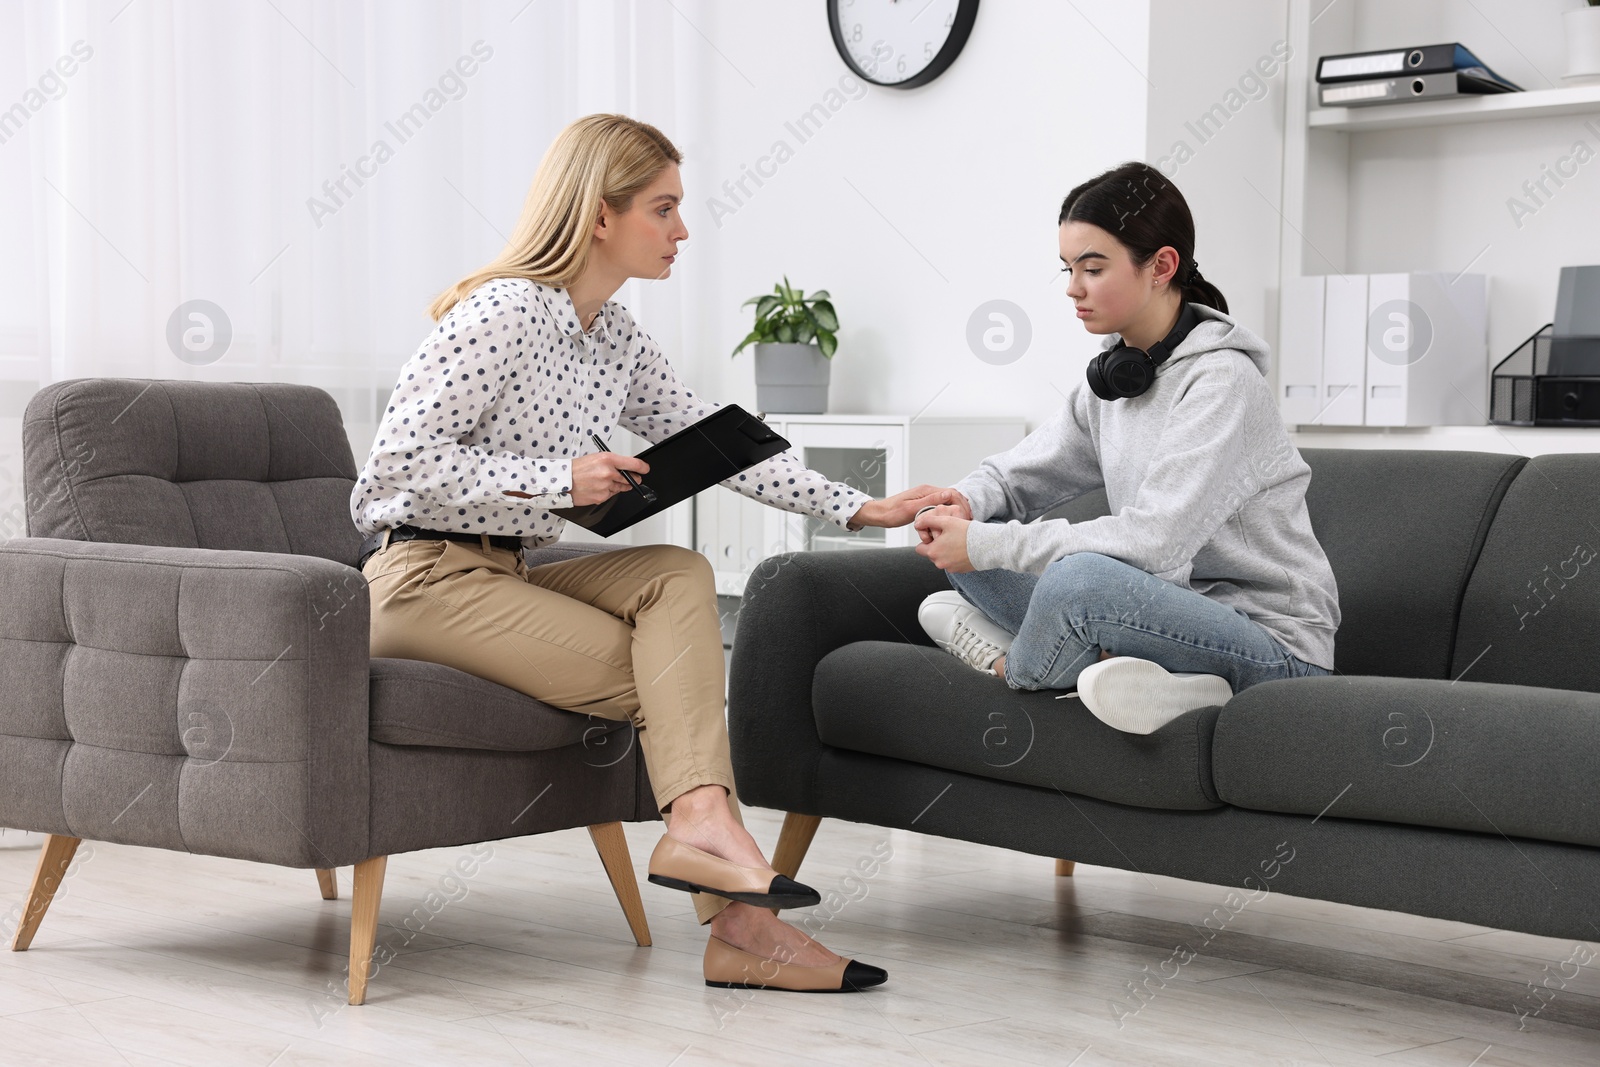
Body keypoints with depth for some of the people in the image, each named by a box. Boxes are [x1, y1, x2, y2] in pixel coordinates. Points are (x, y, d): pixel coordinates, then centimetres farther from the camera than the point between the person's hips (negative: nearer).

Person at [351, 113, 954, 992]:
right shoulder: (500, 316, -16)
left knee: (679, 575, -16)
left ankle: (702, 824, -28)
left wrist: (860, 510, 3)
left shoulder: (616, 340, 10)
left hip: (505, 576, 8)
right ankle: (735, 917, -17)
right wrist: (559, 478, -26)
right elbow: (399, 464, -21)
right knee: (666, 676, -15)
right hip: (425, 579, -8)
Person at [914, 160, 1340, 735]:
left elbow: (1152, 542, -27)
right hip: (1171, 610, 8)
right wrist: (963, 504, -9)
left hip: (1273, 644, -8)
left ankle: (1013, 666, -4)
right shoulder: (1111, 372, 8)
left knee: (1081, 576, -35)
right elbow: (1021, 472, 16)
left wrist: (987, 544, -23)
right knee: (966, 542, 2)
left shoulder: (1222, 380, -18)